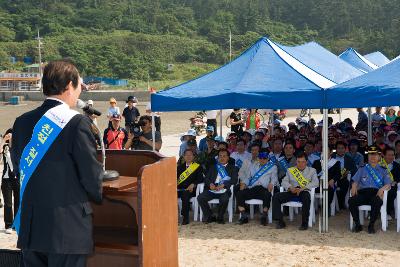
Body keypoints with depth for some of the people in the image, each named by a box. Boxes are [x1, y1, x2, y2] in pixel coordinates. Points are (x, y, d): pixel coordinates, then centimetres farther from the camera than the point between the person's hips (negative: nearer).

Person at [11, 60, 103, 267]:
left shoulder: (22, 122, 4)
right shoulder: (77, 122, -13)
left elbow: (18, 168, 11)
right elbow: (91, 174, -11)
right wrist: (96, 197, 10)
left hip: (29, 227, 6)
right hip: (68, 228, -5)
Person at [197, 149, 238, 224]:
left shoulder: (232, 168, 16)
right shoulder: (212, 167, 24)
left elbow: (234, 180, 0)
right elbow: (206, 178, 14)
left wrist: (223, 185, -16)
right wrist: (210, 184, -10)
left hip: (224, 191, -3)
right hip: (212, 190, 3)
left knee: (224, 199, -35)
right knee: (200, 198, -23)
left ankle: (220, 217, -7)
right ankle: (210, 217, -4)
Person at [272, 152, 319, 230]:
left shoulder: (312, 170, 15)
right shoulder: (290, 170, 21)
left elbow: (315, 183, -1)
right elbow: (284, 181, 11)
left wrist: (302, 188, -16)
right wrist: (290, 187, -13)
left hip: (304, 191, -3)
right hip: (292, 191, 3)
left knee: (306, 198, -39)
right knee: (276, 197, -21)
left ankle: (305, 223, -26)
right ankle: (280, 221, -16)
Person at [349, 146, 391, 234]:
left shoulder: (383, 170, 21)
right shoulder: (362, 169, 25)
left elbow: (388, 184, 9)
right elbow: (355, 181, 16)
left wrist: (382, 188, -14)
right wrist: (354, 187, -8)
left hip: (376, 193, -2)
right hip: (362, 192, 2)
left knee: (377, 202, -39)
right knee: (351, 200, -30)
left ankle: (371, 225, -22)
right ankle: (357, 224, -15)